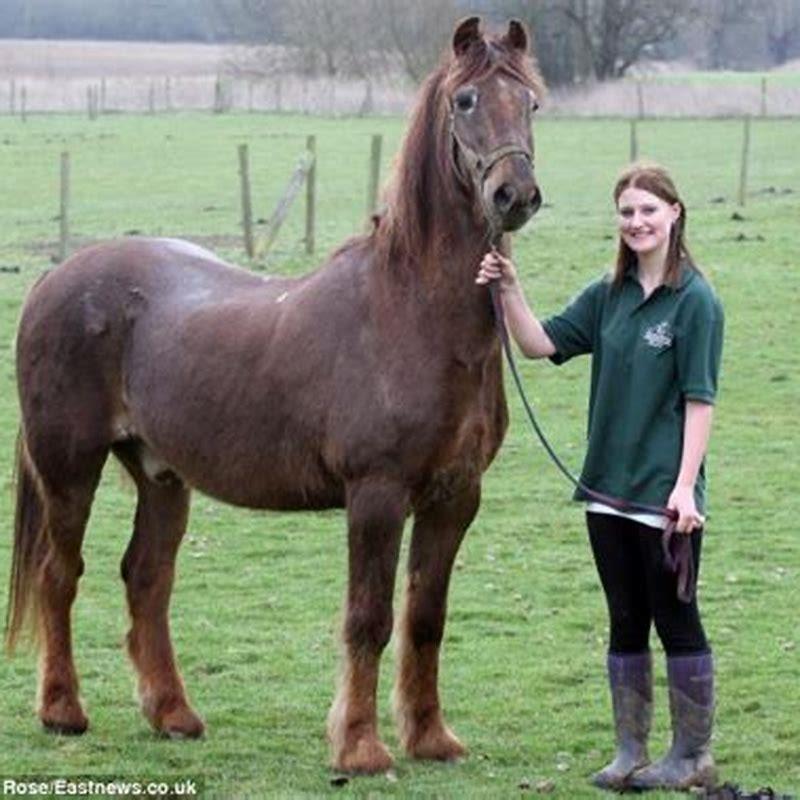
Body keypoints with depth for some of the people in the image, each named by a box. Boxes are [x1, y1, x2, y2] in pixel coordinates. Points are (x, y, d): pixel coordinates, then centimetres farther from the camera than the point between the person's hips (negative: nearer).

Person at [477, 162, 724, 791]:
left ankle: (693, 756, 13)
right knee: (625, 623, 13)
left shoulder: (694, 300, -10)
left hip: (666, 493, -6)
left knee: (676, 620, 2)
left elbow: (699, 399, -13)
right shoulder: (609, 296, 8)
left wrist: (685, 486, -18)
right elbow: (542, 343, 6)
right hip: (609, 489, 6)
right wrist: (509, 289, -9)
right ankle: (631, 751, 21)